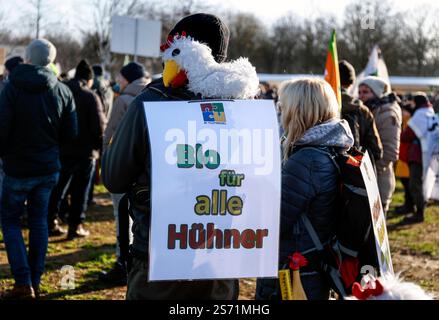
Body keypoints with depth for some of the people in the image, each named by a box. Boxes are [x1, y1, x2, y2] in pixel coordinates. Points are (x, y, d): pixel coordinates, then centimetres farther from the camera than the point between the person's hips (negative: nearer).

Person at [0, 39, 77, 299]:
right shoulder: (63, 91, -2)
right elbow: (71, 134, 3)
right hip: (49, 168, 4)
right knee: (39, 221, 13)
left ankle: (23, 283, -2)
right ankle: (35, 282, 16)